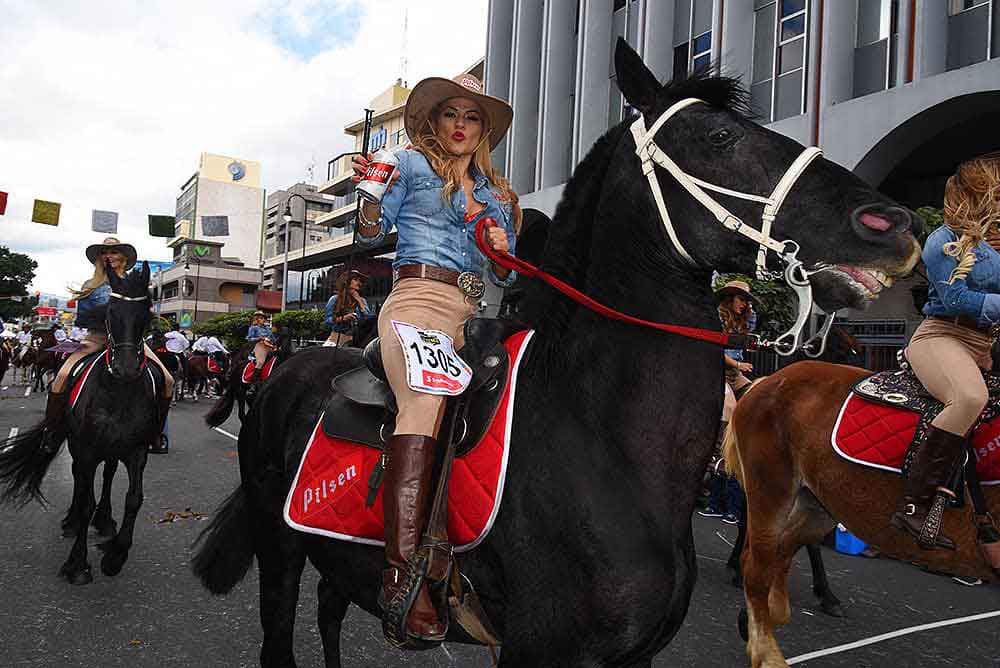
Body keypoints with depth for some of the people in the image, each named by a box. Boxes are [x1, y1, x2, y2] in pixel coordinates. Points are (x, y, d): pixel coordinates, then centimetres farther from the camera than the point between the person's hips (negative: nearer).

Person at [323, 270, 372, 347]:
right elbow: (327, 320, 3)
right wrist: (343, 318, -11)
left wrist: (359, 300, 1)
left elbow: (369, 318, -3)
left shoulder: (362, 301, 14)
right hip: (336, 338, -1)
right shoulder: (335, 299, 8)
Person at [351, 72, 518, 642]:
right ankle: (403, 572, -34)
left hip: (471, 316, 6)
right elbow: (372, 235, 8)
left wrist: (503, 255, 4)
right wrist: (370, 197, -11)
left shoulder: (498, 193, 27)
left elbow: (504, 277, 26)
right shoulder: (413, 164, 14)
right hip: (420, 299, -6)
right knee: (426, 402, -30)